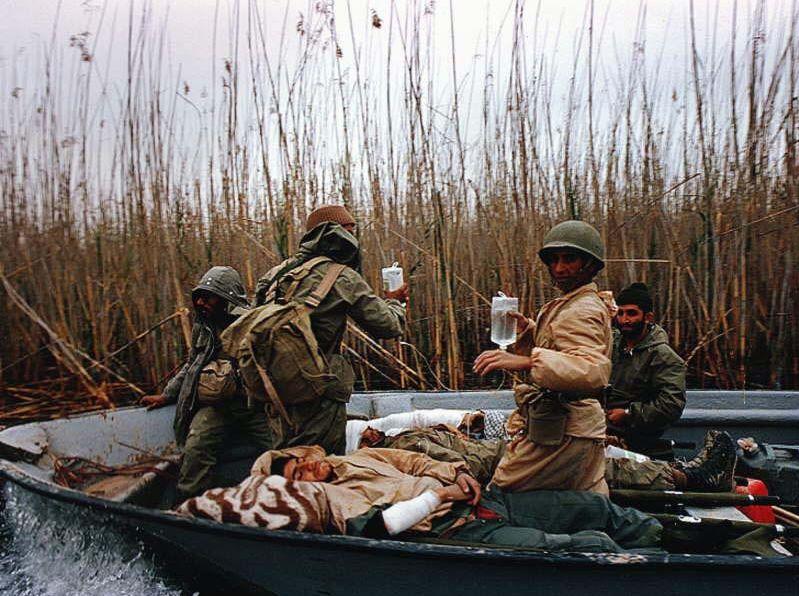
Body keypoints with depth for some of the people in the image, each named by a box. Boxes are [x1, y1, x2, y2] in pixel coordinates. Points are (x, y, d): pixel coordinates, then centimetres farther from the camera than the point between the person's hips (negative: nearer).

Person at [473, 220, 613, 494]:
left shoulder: (581, 311, -17)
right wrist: (527, 328, 10)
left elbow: (593, 371, -35)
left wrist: (526, 361, -43)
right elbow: (555, 350, 29)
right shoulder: (589, 303, 17)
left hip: (560, 433, -11)